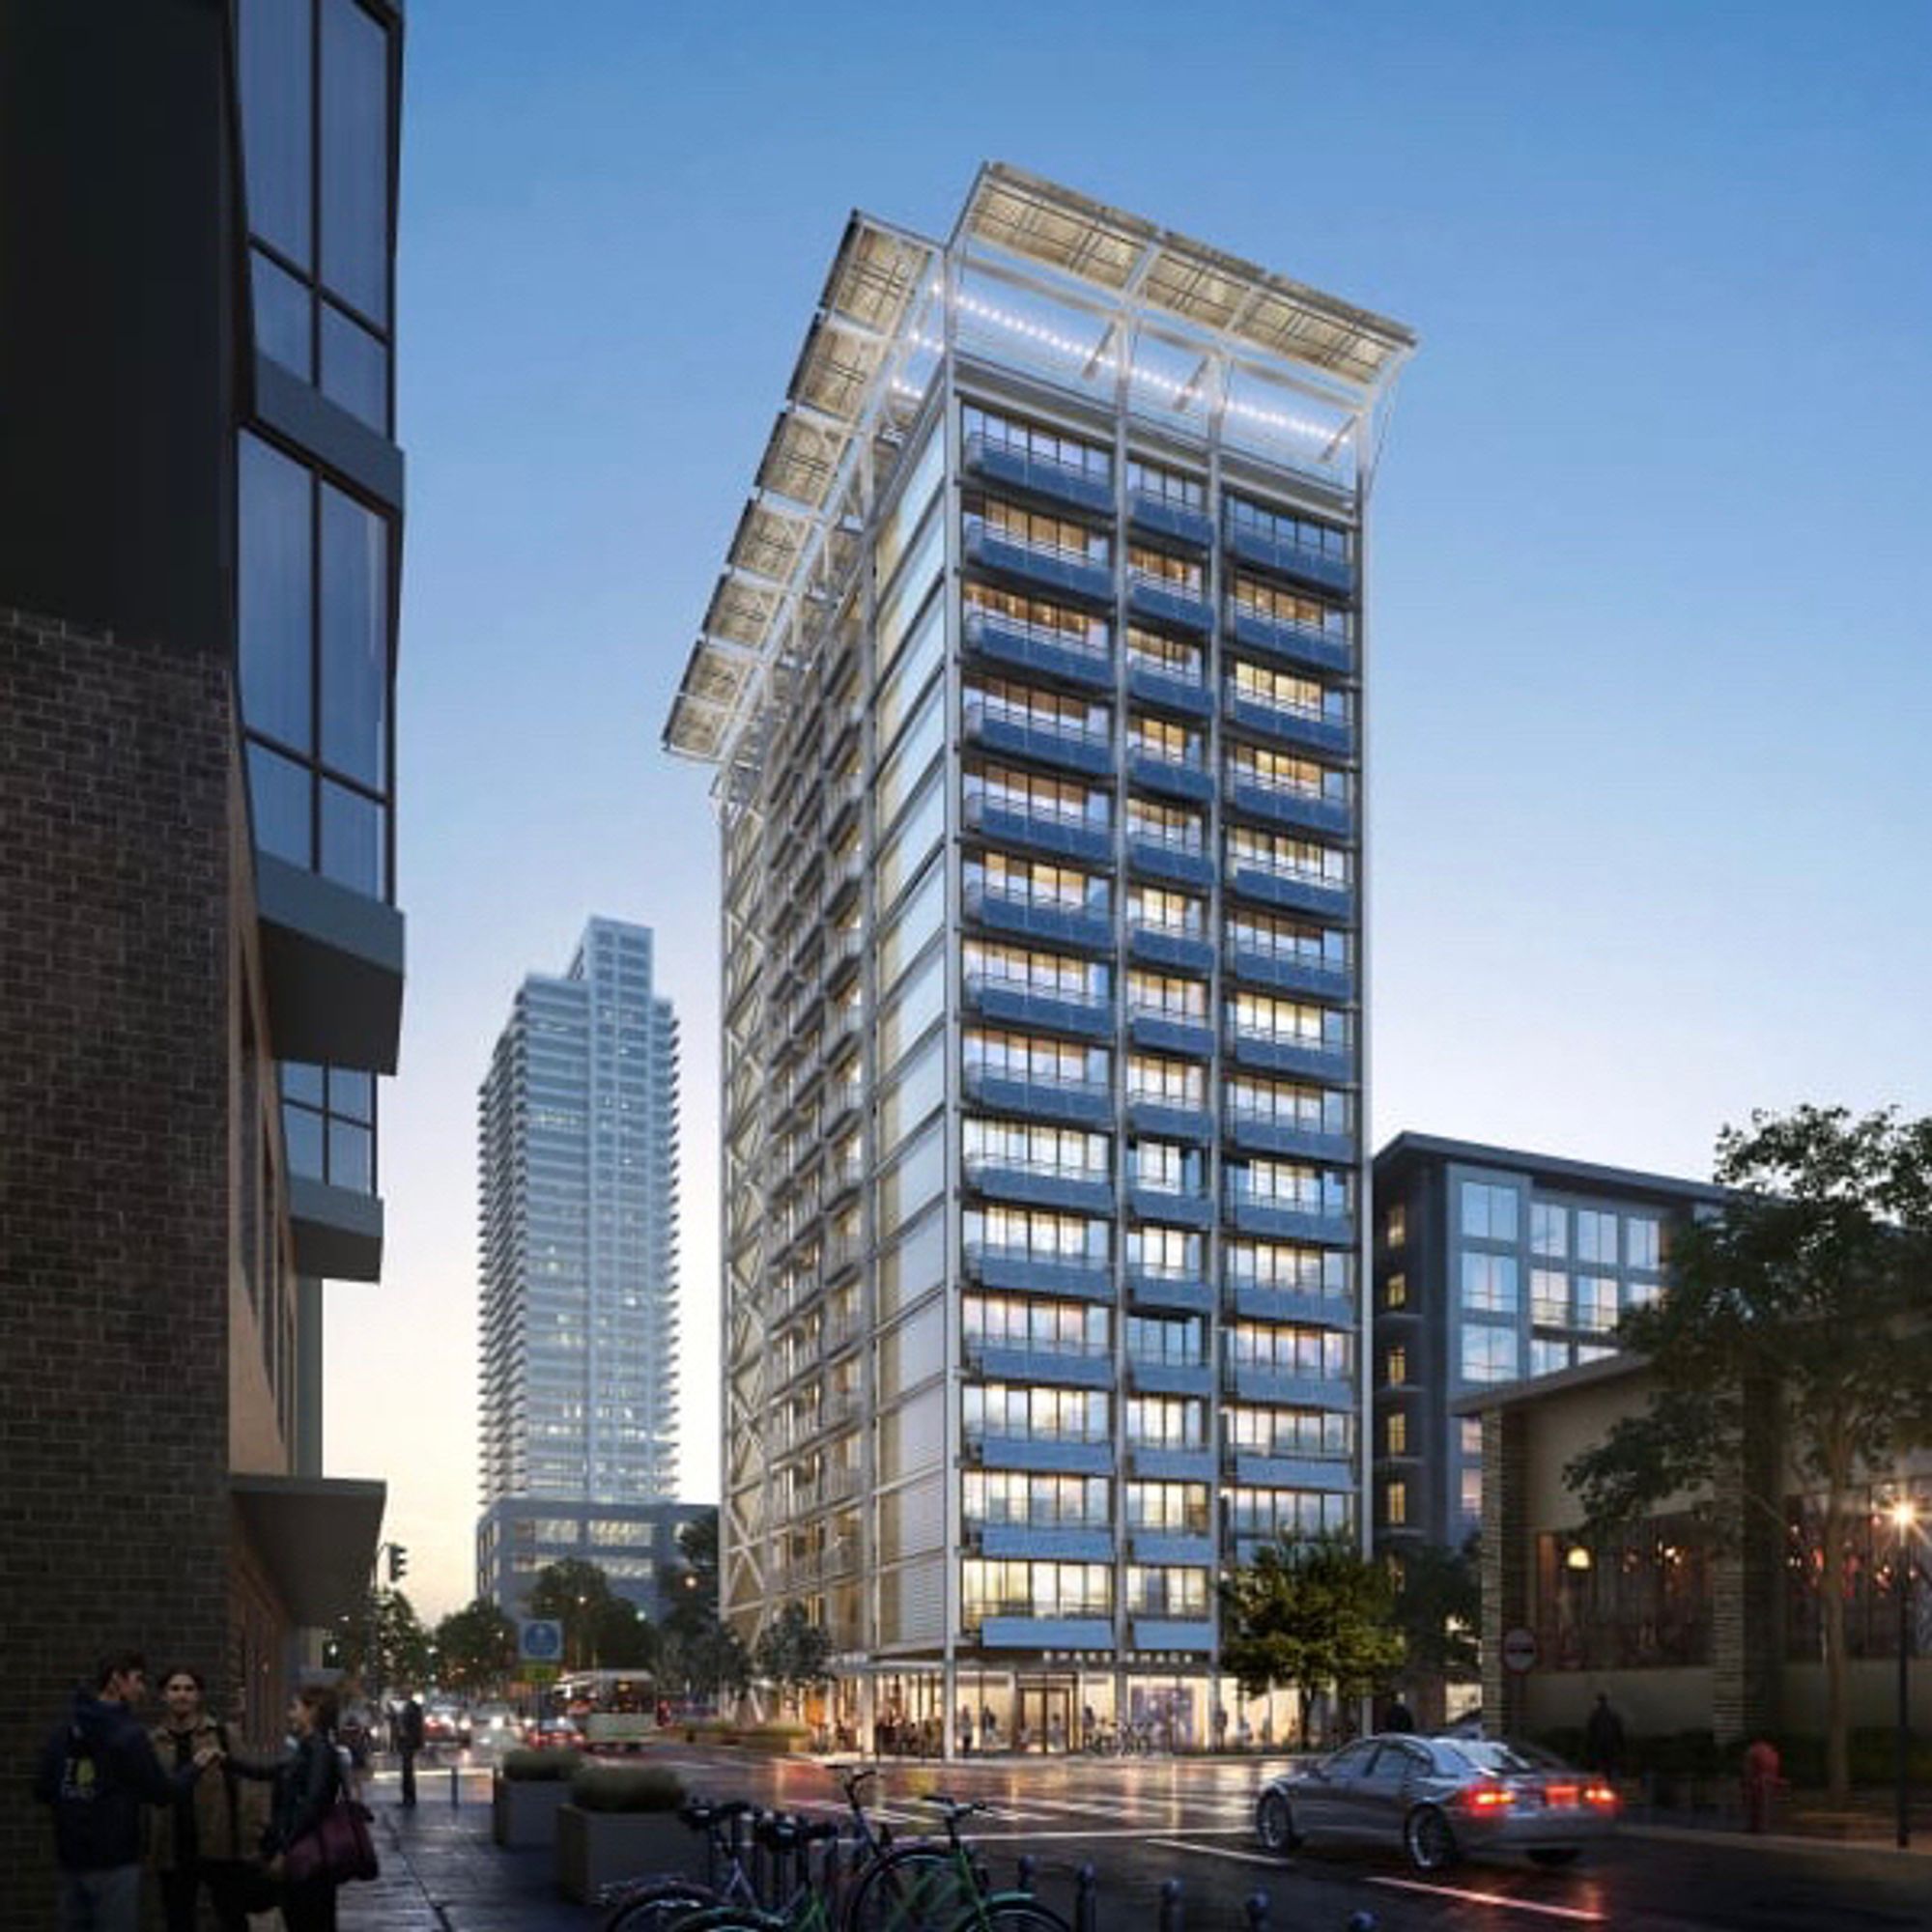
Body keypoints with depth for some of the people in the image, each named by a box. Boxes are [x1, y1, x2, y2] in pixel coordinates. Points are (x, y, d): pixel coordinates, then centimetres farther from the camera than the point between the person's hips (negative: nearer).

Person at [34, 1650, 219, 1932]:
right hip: (115, 1860, -6)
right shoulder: (128, 1734, -14)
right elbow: (162, 1792, -10)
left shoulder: (64, 1731, 5)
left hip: (70, 1858, 6)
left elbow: (42, 1790, 4)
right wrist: (195, 1766, 5)